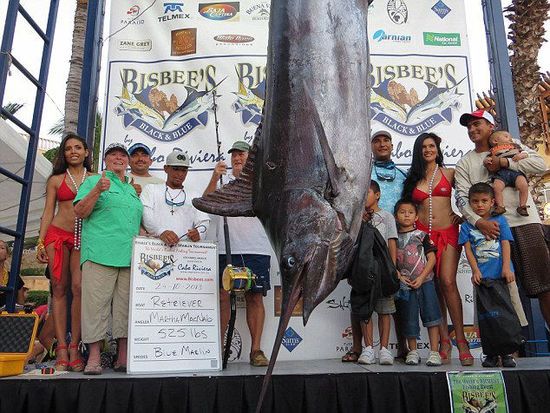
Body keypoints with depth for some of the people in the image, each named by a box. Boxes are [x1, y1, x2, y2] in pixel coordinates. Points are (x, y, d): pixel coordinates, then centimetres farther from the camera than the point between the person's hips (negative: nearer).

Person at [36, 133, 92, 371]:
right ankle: (61, 349, -1)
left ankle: (74, 348, -6)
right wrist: (40, 242, 2)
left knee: (79, 287, -12)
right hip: (58, 234, 1)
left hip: (85, 237, -1)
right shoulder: (56, 180, 12)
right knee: (59, 289, -2)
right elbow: (48, 212, 10)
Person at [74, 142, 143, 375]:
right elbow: (79, 212, -1)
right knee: (96, 302, -7)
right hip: (100, 253, -5)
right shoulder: (94, 181, 10)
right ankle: (94, 358, -1)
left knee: (126, 306, 3)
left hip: (130, 256, 5)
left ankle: (123, 357, 8)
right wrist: (97, 191, -15)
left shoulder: (133, 189, 25)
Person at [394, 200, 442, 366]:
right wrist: (399, 276, -9)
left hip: (424, 281, -1)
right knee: (408, 318, 6)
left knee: (431, 315, -4)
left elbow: (432, 258, -2)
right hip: (404, 284, 1)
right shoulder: (394, 237, 6)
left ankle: (434, 351, 3)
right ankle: (413, 351, 18)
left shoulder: (421, 235, 2)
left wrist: (421, 278, -11)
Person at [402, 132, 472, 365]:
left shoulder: (449, 174, 11)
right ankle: (444, 341, 4)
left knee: (447, 282, -15)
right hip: (423, 233, 2)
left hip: (447, 232, -2)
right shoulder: (413, 179, 15)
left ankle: (461, 341, -7)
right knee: (432, 287, -2)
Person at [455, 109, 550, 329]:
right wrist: (478, 221, -17)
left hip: (525, 222, 0)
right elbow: (462, 197, -1)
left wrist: (504, 162, -6)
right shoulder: (465, 163, 13)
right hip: (492, 227, 1)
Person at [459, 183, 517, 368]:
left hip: (502, 274, 0)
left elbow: (505, 244, 0)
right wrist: (475, 270, -9)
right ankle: (491, 354, 11)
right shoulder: (467, 226, 8)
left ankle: (507, 353, 12)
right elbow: (467, 249, 2)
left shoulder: (499, 220, 7)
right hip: (481, 276, 1)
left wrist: (506, 268, -11)